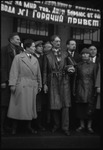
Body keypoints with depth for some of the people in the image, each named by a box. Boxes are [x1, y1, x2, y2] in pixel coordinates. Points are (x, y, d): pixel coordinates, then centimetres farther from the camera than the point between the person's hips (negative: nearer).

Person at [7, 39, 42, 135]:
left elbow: (38, 74, 16)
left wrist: (39, 85, 14)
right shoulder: (18, 58, 0)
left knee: (30, 107, 8)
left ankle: (29, 126, 19)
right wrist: (12, 84, -14)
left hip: (32, 87, 5)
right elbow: (14, 72, -7)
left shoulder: (35, 60, 14)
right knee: (18, 107, 1)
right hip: (21, 86, -4)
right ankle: (14, 127, 13)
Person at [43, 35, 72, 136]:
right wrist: (44, 84, -1)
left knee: (65, 104, -3)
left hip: (64, 81, 1)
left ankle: (65, 127, 6)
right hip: (53, 81, -1)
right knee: (54, 104, 2)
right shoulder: (47, 56, 6)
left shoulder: (64, 54, 10)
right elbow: (45, 71, 4)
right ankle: (56, 125, 21)